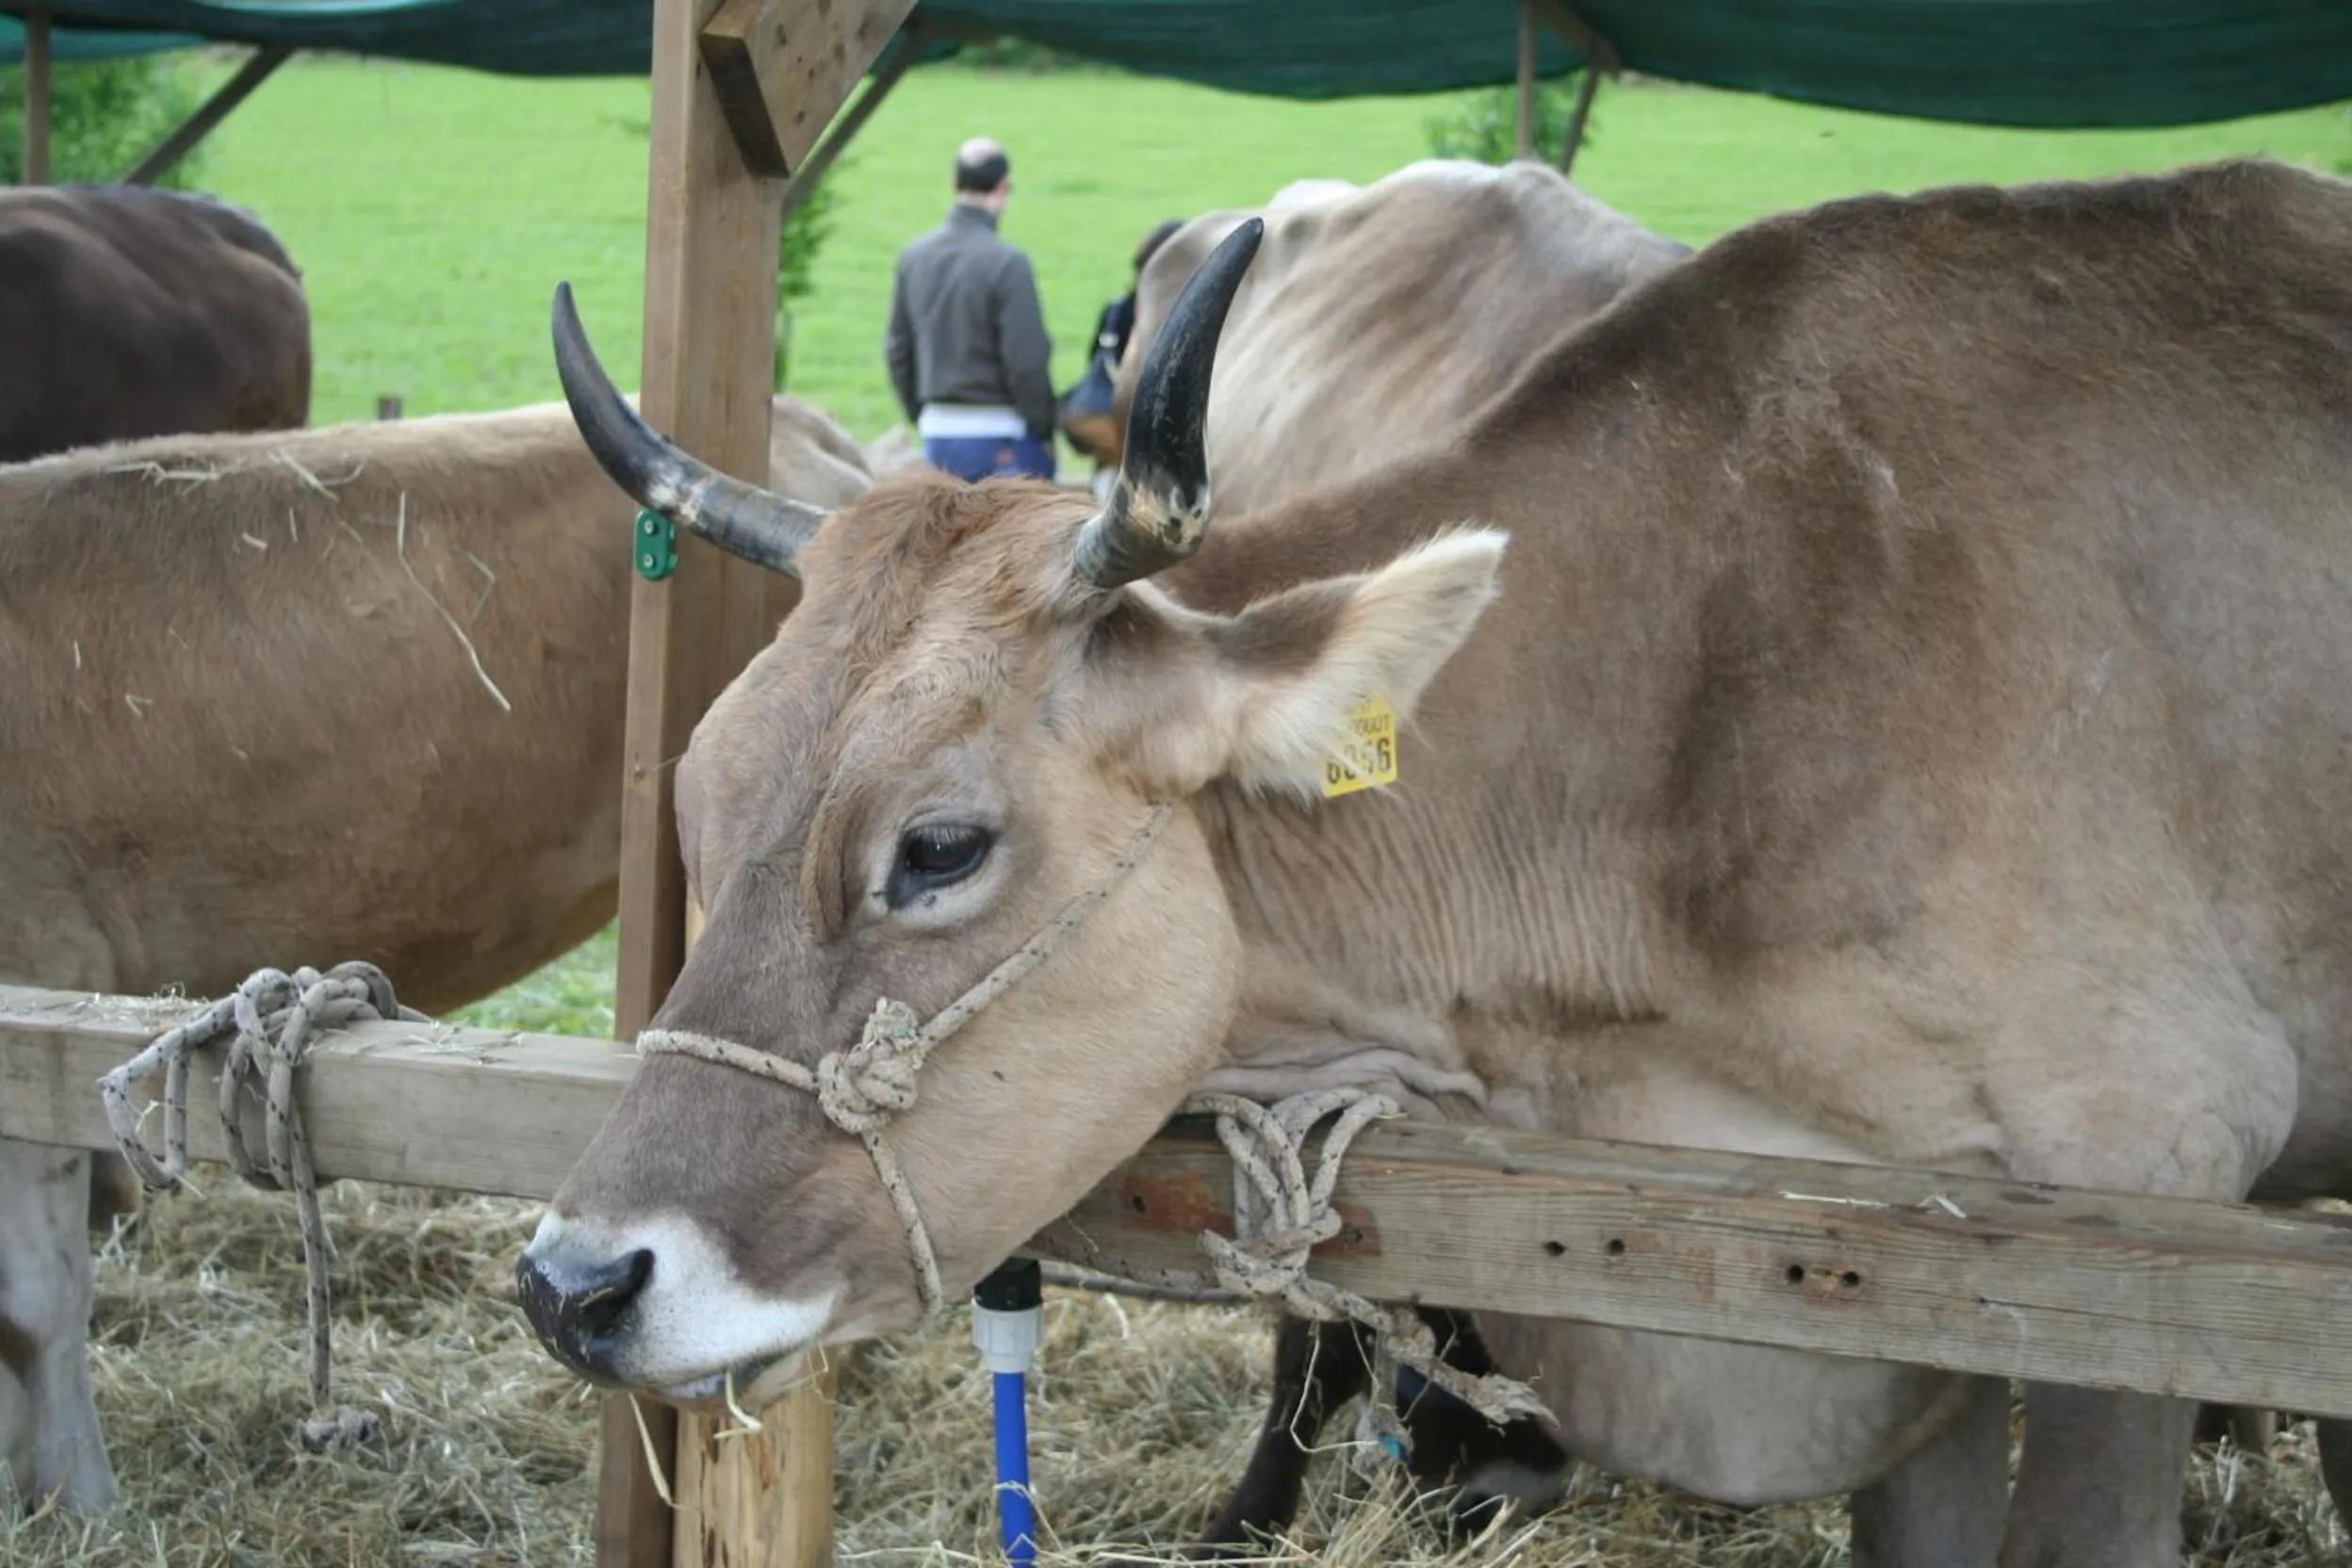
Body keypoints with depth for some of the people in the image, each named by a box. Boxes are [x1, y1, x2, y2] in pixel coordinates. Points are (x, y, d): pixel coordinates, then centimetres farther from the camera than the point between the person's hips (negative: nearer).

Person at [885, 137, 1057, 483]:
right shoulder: (1006, 262, -14)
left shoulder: (913, 257, 6)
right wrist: (1044, 434, -2)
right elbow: (1027, 361, -15)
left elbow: (898, 351, 12)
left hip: (936, 432, 6)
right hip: (999, 437, -6)